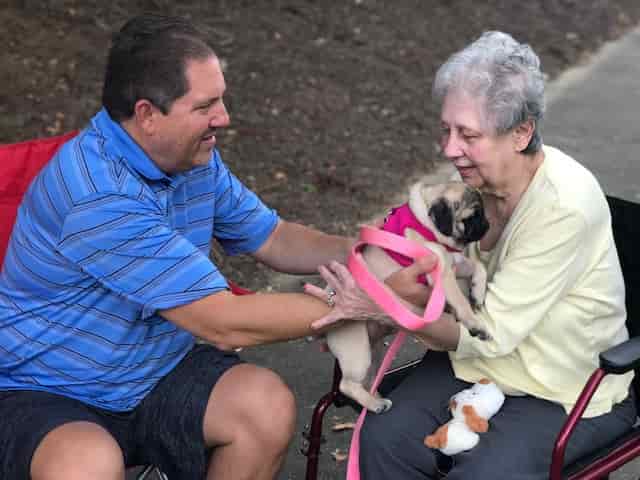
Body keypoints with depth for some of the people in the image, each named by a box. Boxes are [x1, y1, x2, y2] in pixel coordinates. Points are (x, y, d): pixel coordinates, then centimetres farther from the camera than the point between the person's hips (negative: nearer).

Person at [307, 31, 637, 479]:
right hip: (478, 360, 6)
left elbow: (491, 332, -25)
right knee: (383, 439, -18)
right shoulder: (479, 178, -6)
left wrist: (379, 305, -27)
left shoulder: (565, 206, -27)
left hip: (568, 391, -5)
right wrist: (361, 314, -11)